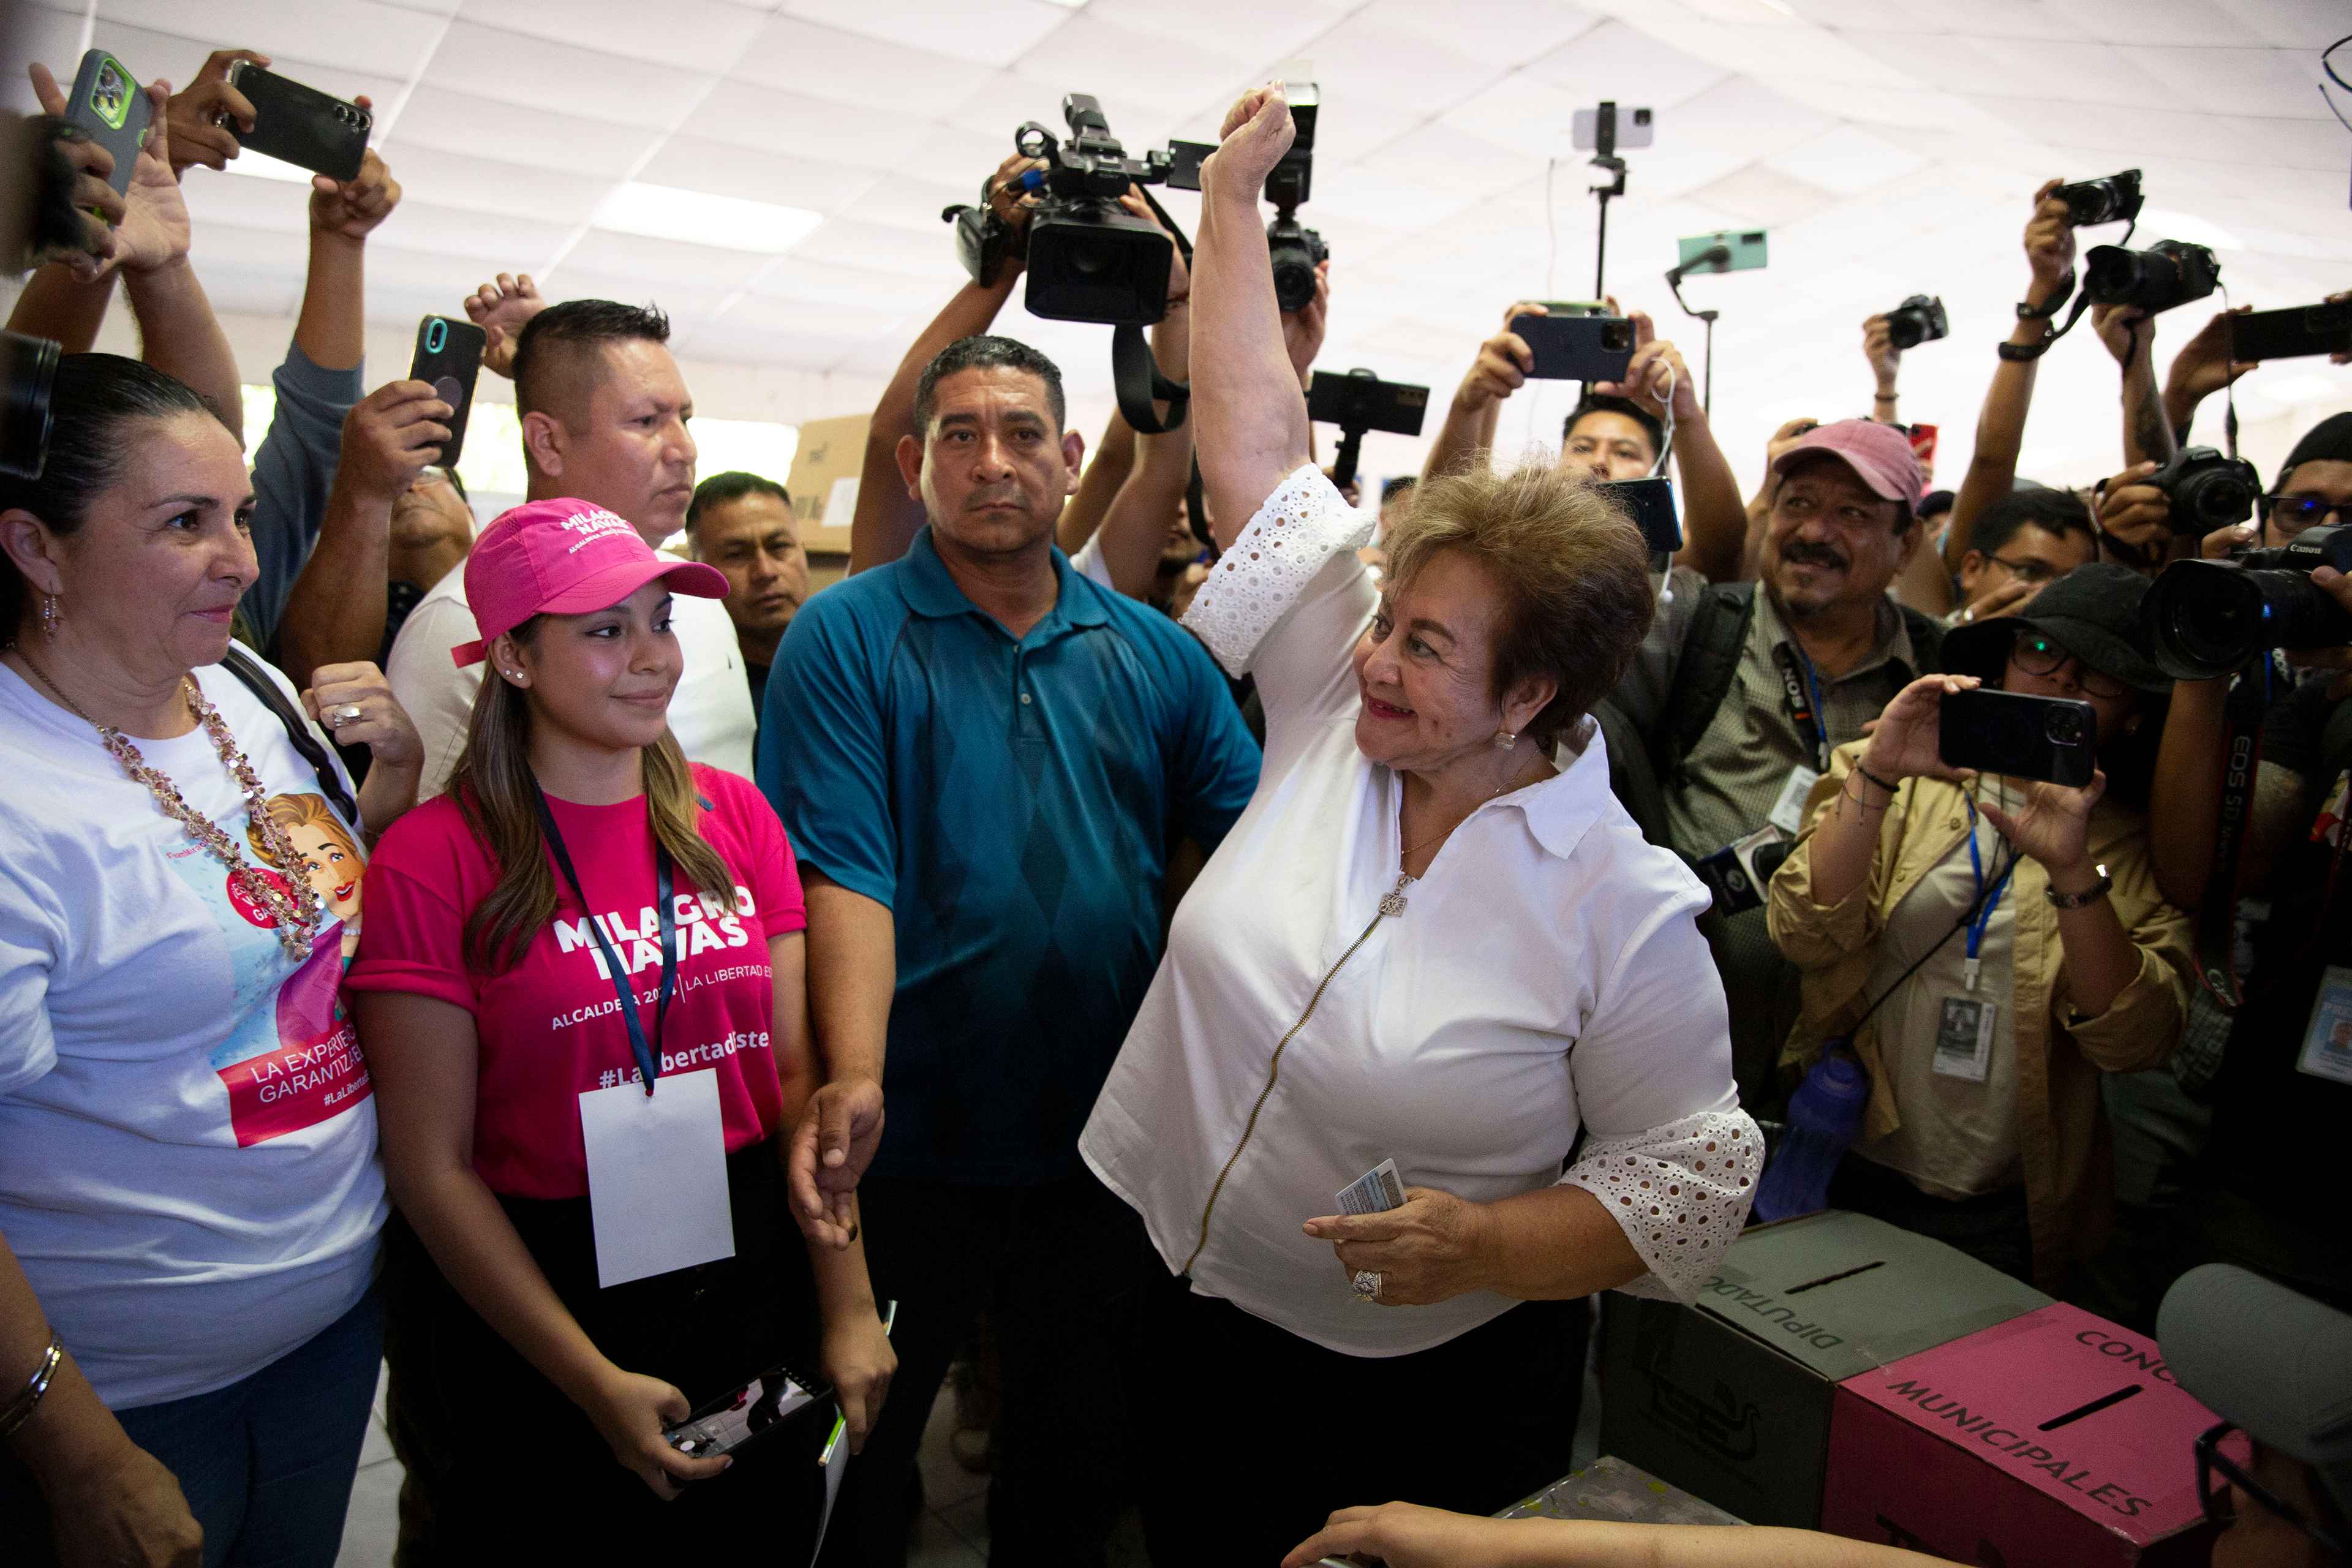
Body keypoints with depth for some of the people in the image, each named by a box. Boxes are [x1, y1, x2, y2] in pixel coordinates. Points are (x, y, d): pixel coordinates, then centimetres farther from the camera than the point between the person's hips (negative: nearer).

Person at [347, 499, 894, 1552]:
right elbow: (432, 1168, -11)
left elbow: (800, 1073, -1)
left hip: (757, 1280, 4)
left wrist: (849, 1308, -3)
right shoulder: (436, 859, -12)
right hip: (542, 1306, -3)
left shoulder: (733, 815, 0)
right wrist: (596, 1383, -13)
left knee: (773, 1532, 21)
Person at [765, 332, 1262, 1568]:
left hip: (1103, 1142, 4)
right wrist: (854, 1081, -30)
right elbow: (842, 875, -17)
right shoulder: (846, 637, -7)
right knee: (859, 1450, 20)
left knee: (1078, 1444, 24)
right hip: (914, 1145, -3)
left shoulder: (1154, 651, 3)